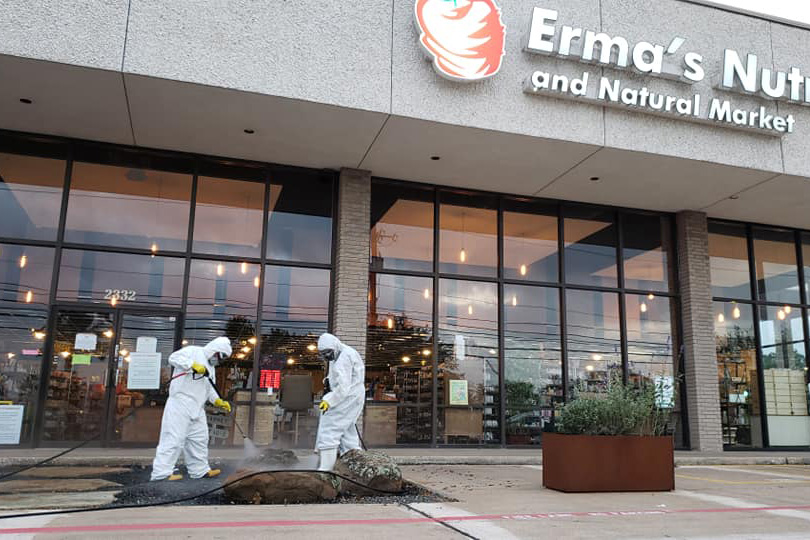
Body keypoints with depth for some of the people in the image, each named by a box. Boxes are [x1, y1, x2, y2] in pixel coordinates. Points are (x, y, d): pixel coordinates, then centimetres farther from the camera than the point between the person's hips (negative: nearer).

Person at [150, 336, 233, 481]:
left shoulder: (210, 368, 24)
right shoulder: (193, 351, -2)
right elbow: (174, 358, -16)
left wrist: (219, 401, 6)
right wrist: (193, 365, -23)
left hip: (197, 408, 9)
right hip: (180, 403, -9)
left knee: (199, 439, 13)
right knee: (174, 438, -11)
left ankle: (200, 470, 23)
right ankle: (161, 473, -10)